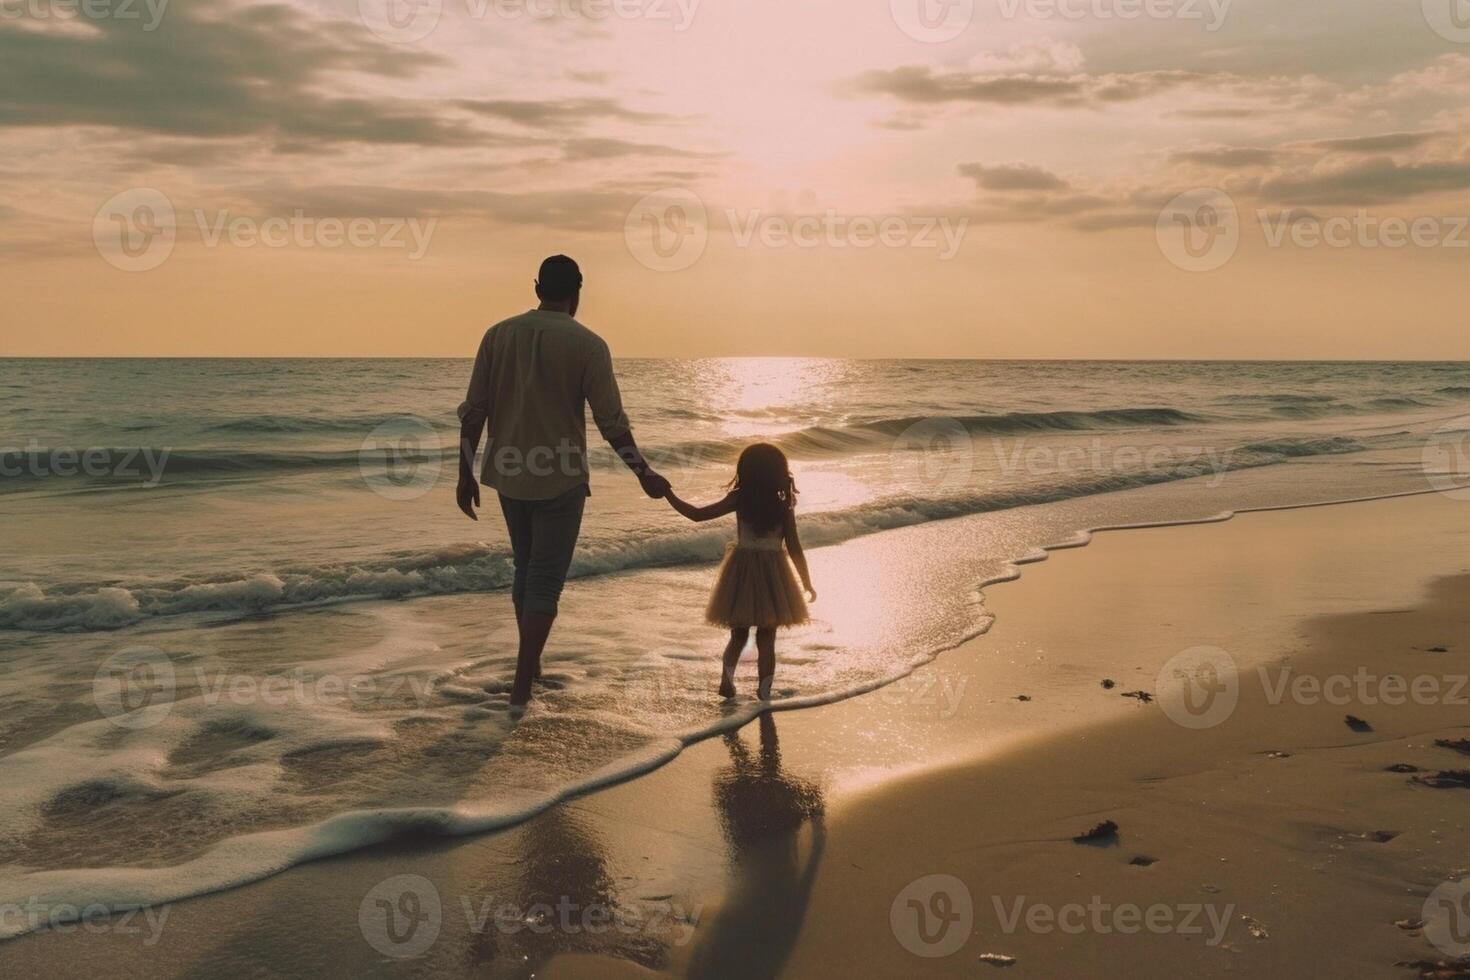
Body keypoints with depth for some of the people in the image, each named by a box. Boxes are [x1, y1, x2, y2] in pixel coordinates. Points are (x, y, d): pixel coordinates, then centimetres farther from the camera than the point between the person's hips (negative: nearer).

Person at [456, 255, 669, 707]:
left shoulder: (498, 334, 2)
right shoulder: (587, 344, -9)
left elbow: (473, 412, 1)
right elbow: (612, 423, -11)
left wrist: (466, 474, 8)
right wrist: (645, 474, -1)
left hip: (509, 474, 4)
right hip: (560, 480, -4)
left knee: (526, 569, 21)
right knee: (546, 579, 3)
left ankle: (530, 664, 32)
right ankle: (522, 684, 0)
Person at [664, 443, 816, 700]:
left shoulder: (739, 499, -9)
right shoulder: (784, 506, -10)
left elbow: (697, 514, -8)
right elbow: (794, 549, -7)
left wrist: (668, 494, 3)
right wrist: (807, 583, 4)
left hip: (742, 572, 1)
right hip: (771, 574, -1)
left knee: (738, 635, 19)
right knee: (766, 639, 9)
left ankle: (727, 680, 10)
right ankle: (764, 692, 11)